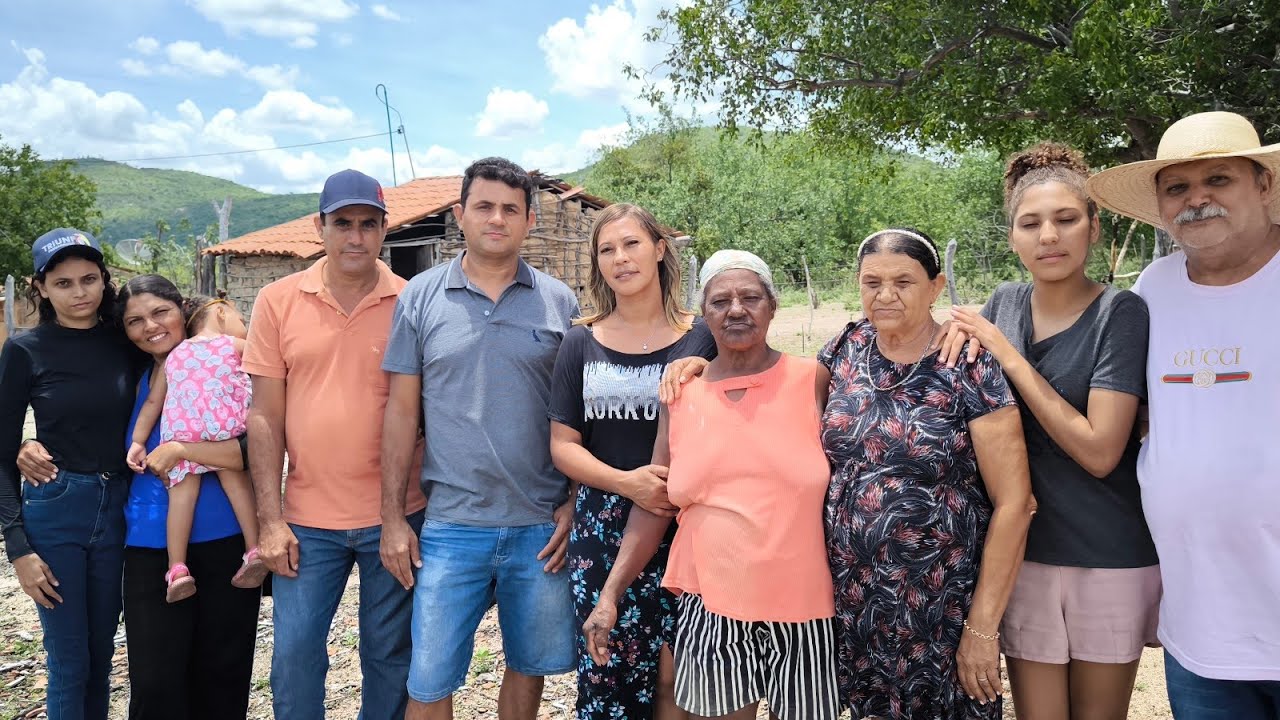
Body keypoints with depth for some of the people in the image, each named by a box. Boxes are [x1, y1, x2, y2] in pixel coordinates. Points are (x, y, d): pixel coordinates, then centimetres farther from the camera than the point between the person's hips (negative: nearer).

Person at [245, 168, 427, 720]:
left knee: (390, 657, 13)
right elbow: (265, 417, 1)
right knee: (294, 656, 8)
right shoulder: (278, 301, 0)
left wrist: (414, 512, -2)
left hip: (395, 517, 0)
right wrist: (270, 521, -3)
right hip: (307, 520, 1)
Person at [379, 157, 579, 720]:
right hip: (451, 525, 0)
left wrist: (576, 504, -1)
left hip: (541, 525, 1)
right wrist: (392, 519, 1)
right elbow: (402, 411, 3)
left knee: (530, 667, 16)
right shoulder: (420, 297, 1)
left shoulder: (560, 302, 2)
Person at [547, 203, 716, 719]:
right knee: (606, 670, 3)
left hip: (685, 526, -1)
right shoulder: (582, 343, 6)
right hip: (603, 527, 1)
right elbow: (563, 444, 3)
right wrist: (626, 482, -12)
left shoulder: (703, 339, 1)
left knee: (675, 677, 2)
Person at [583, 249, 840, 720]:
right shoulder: (682, 395, 2)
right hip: (710, 606, 2)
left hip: (801, 608, -1)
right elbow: (655, 506, 5)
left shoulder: (812, 381, -4)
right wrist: (610, 594, 1)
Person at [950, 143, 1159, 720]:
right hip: (1023, 551, 3)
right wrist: (965, 331, -6)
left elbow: (1099, 451, -20)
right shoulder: (1004, 303, 1)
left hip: (1110, 558, -3)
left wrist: (1007, 355, -18)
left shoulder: (1120, 312, -12)